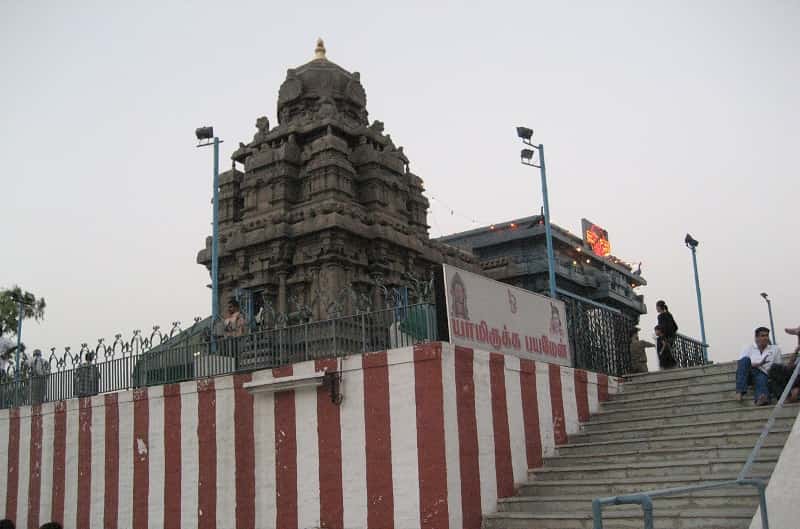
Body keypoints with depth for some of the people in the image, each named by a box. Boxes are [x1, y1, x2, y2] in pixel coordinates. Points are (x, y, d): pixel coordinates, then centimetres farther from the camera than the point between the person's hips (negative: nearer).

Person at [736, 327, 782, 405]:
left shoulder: (775, 349, 20)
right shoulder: (749, 348, 16)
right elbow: (739, 366, 1)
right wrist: (758, 364, -12)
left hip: (763, 374, -1)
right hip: (748, 375, 1)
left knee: (761, 378, -39)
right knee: (745, 359, -32)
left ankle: (761, 398, -76)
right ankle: (740, 392, -43)